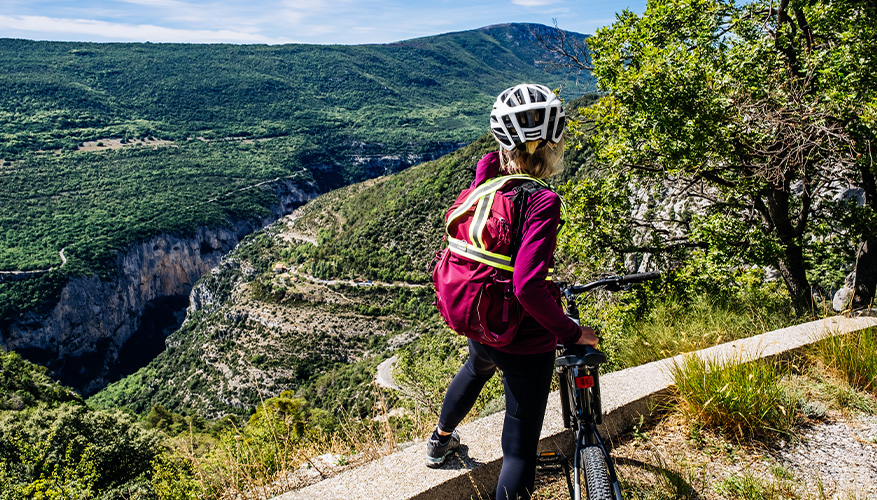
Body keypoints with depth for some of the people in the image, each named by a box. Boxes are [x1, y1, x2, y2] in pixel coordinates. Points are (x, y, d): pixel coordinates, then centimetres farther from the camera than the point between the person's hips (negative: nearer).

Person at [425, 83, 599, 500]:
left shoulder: (485, 179, -7)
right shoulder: (542, 202, -26)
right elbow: (527, 286, -32)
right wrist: (571, 333, -19)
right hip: (525, 341, -7)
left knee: (476, 370, 39)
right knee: (520, 448, 8)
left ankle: (440, 441, 63)